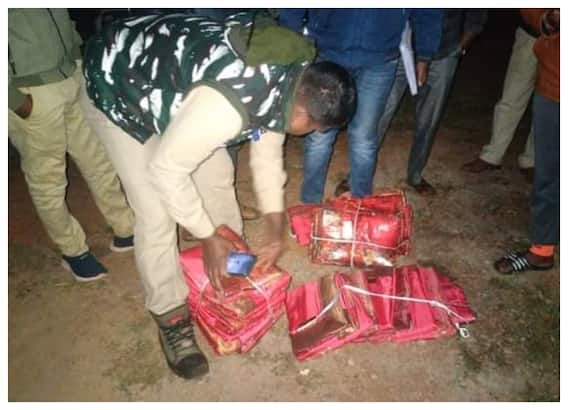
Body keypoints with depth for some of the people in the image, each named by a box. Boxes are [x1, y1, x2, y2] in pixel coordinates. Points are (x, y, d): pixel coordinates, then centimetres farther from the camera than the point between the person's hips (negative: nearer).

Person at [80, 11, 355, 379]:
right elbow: (166, 168, -29)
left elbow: (267, 150, -1)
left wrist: (275, 229, -2)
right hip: (120, 84, -7)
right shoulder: (227, 104, -40)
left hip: (171, 75, 8)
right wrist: (207, 237, -17)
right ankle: (171, 316, 11)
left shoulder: (290, 78, -13)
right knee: (157, 215, -9)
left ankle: (233, 261, 35)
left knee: (219, 175, 11)